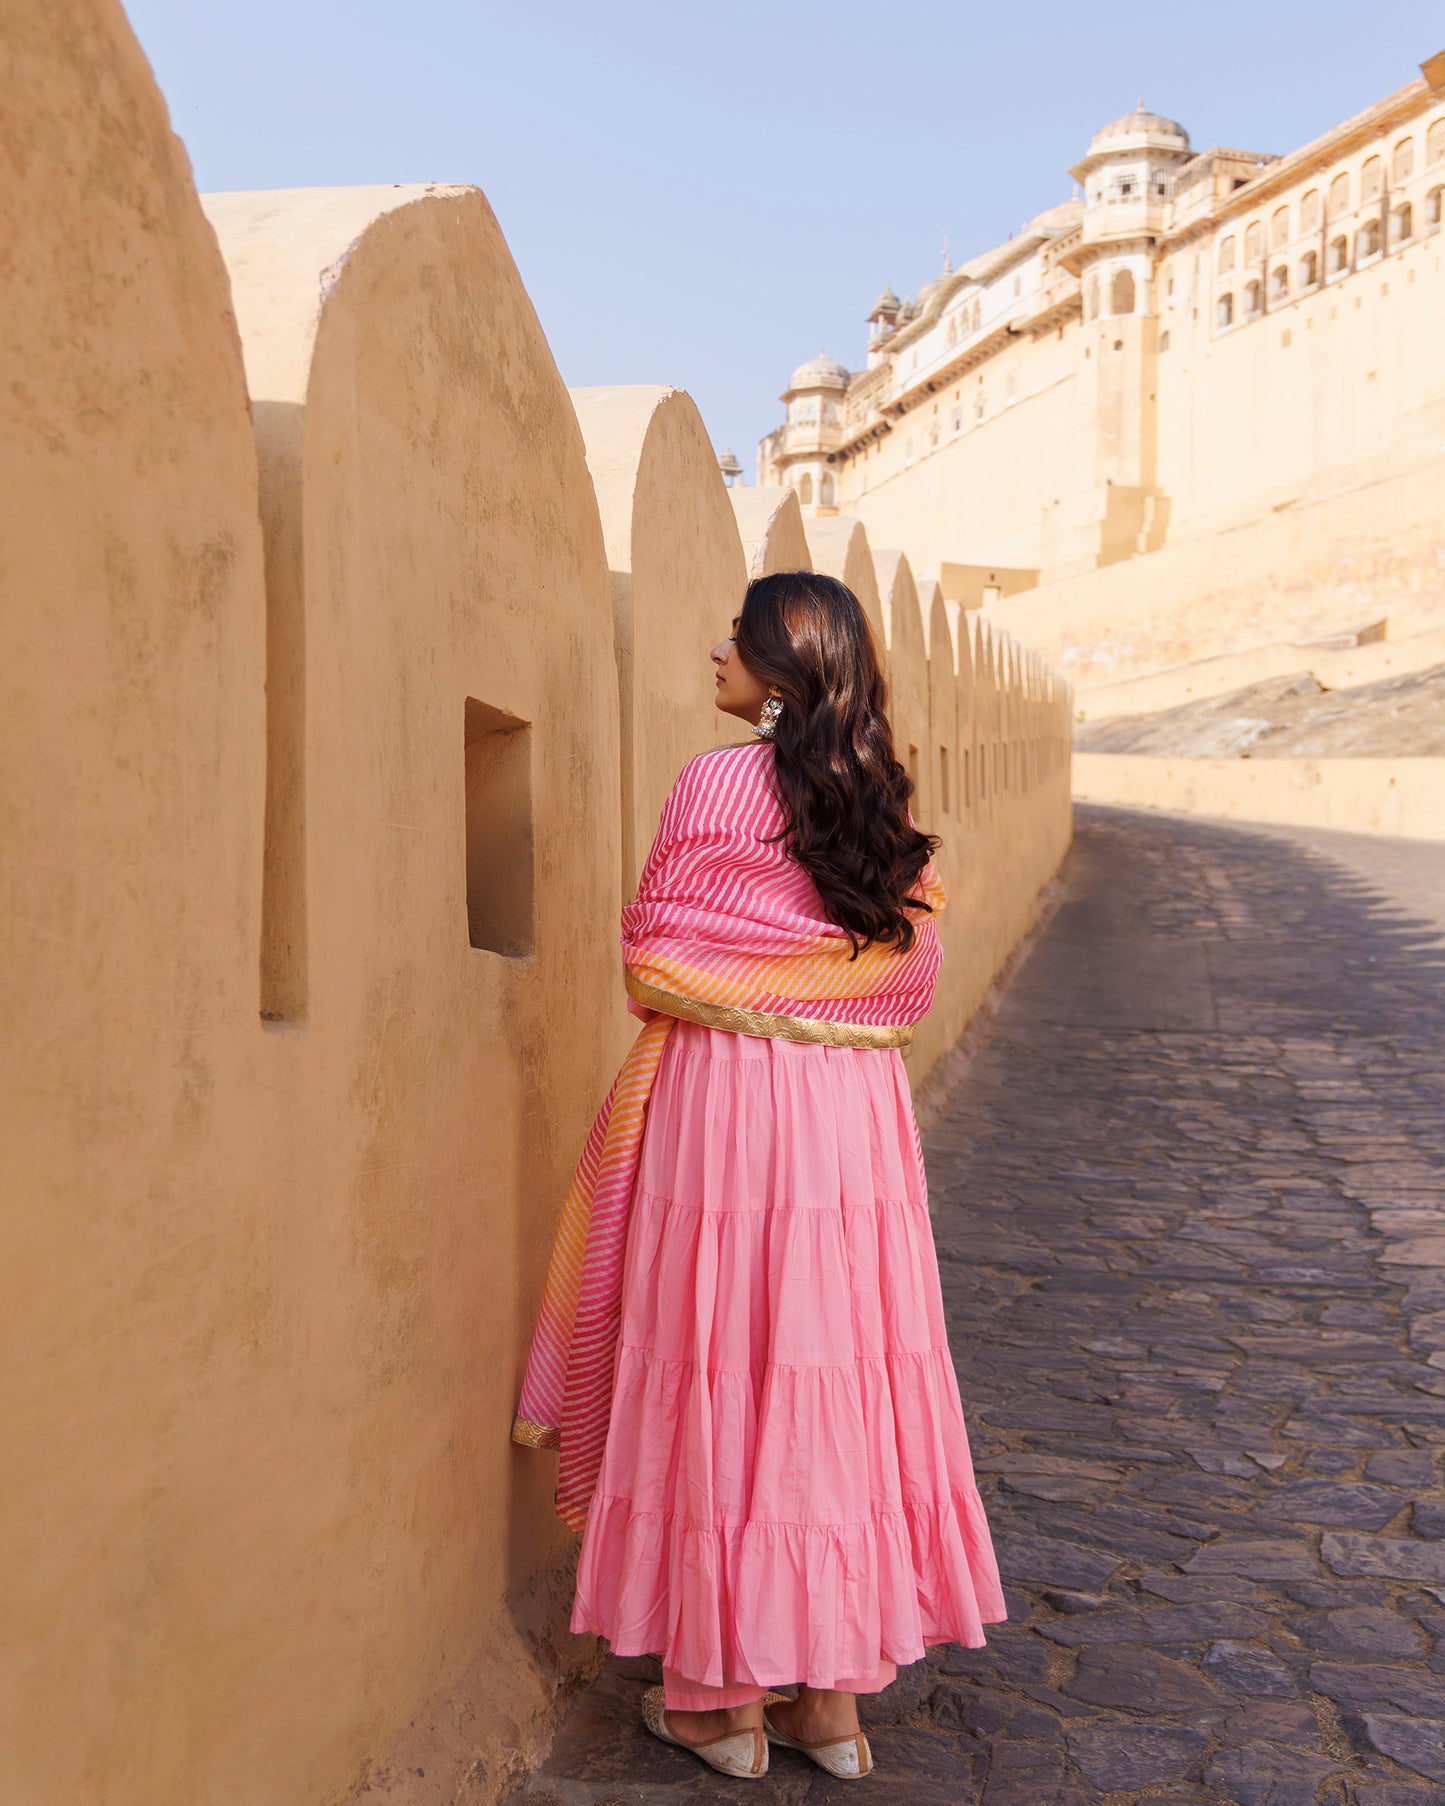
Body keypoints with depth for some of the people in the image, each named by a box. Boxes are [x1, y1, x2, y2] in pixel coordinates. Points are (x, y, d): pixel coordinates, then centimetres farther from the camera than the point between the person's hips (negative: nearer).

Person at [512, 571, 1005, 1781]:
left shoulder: (716, 786, -10)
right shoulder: (887, 801, 6)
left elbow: (650, 963, -5)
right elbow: (915, 969, 11)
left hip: (723, 1097, -5)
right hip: (860, 1110, 5)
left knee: (724, 1375, 5)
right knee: (841, 1372, 11)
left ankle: (727, 1699, 16)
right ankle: (834, 1692, 22)